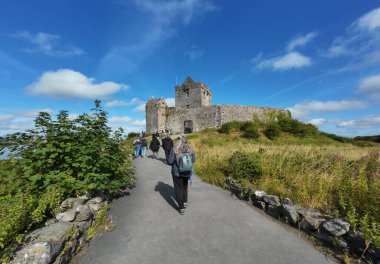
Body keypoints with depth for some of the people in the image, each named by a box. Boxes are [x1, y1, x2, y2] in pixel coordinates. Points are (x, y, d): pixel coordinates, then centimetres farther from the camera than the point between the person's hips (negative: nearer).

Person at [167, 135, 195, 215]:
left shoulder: (174, 149, -17)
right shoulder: (190, 149, -8)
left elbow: (169, 161, -15)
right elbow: (193, 160, 1)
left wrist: (175, 162, 5)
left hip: (177, 172, -3)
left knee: (178, 189, 11)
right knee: (185, 187, 26)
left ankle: (181, 208, 16)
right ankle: (185, 202, 42)